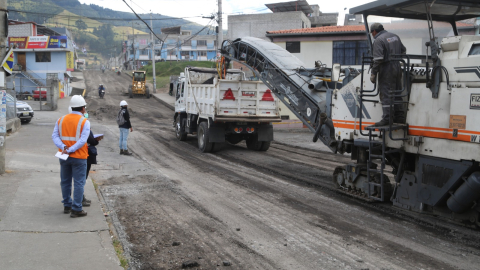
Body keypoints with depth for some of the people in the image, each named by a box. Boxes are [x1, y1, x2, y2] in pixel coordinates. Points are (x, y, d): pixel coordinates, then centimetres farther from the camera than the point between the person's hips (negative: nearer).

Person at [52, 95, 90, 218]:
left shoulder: (61, 119, 6)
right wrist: (70, 150, -18)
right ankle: (76, 209, 0)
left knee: (65, 182, 17)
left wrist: (63, 147, -14)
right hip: (79, 157, -5)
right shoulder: (84, 122, -9)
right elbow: (83, 140, -19)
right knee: (79, 183, 0)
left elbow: (55, 136, -4)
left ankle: (67, 205, 27)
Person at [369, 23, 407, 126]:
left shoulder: (379, 40, -12)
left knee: (386, 94, -7)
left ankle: (387, 118, -10)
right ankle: (399, 117, 19)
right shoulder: (394, 36, 14)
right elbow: (403, 51, 23)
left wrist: (373, 74, -17)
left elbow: (378, 59, -21)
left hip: (386, 69, -8)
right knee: (397, 93, 14)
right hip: (397, 67, 8)